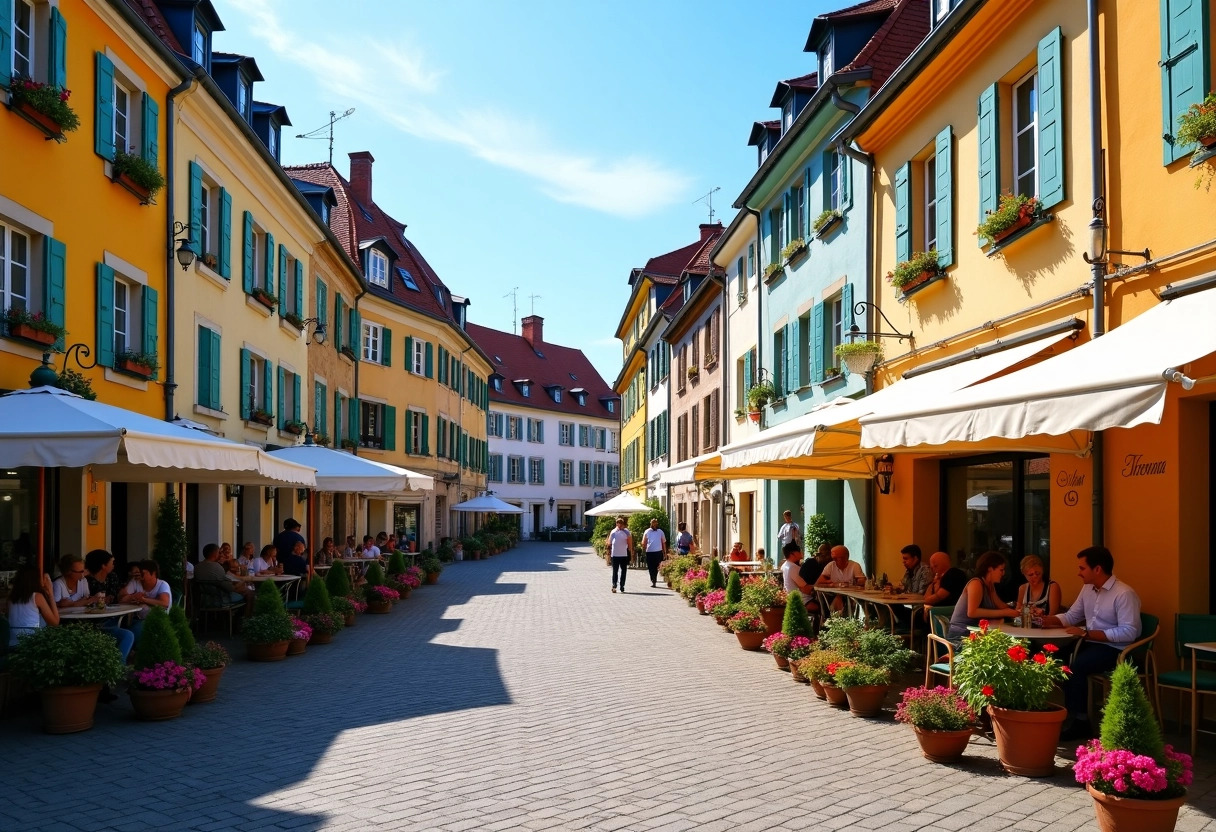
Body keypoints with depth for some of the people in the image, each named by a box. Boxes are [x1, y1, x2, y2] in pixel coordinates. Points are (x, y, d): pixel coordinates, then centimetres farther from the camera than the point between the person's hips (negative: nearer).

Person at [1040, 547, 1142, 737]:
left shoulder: (1124, 594, -16)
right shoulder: (1088, 588, 11)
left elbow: (1129, 633, -23)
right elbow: (1071, 616, 18)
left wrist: (1087, 633, -25)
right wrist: (1045, 619, 0)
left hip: (1116, 649, -7)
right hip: (1091, 643, 7)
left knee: (1074, 666, -29)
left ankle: (1080, 722, -16)